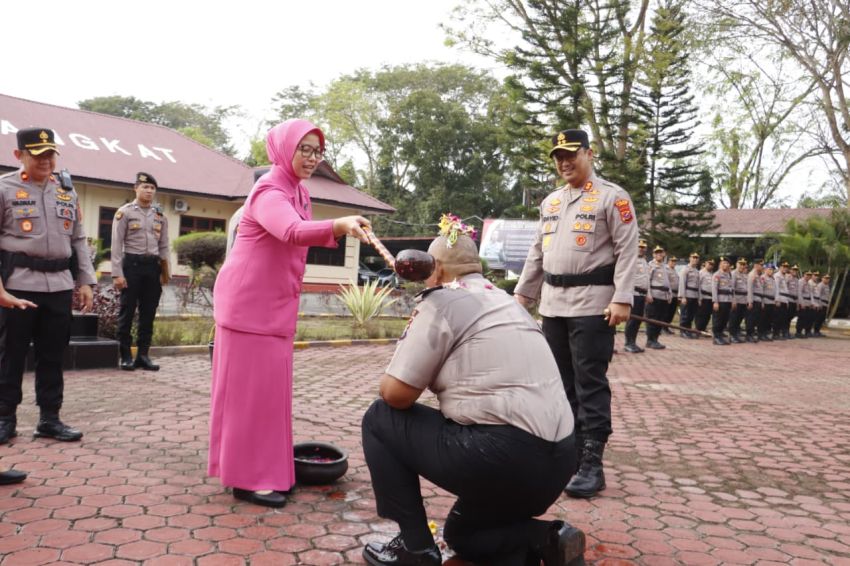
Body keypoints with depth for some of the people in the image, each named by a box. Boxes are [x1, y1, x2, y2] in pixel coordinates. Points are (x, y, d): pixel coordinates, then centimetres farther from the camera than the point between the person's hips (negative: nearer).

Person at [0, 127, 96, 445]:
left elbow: (79, 240, 17)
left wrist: (86, 281, 9)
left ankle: (49, 418, 20)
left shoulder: (67, 192, 13)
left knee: (53, 355, 10)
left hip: (60, 285, 4)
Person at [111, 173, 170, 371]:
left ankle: (143, 355, 12)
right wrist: (117, 274, -12)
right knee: (127, 312, 0)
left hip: (153, 266, 4)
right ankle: (126, 356, 8)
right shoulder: (124, 212, -2)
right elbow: (117, 245, -6)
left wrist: (165, 272, 7)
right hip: (132, 264, -4)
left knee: (149, 312, 6)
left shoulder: (160, 216, 11)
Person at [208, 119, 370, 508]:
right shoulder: (269, 190, -18)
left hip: (275, 304, 9)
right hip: (249, 302, -9)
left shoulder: (299, 191, 11)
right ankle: (247, 478, 5)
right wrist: (338, 223, -55)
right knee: (249, 387, -4)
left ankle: (265, 469, 25)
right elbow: (292, 231, -40)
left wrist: (340, 231, 6)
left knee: (270, 385, 14)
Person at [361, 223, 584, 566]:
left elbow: (395, 393, -7)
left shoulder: (442, 299, -5)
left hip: (503, 456, -9)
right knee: (461, 532, 31)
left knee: (379, 419, 10)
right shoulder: (503, 299, 18)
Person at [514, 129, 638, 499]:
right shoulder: (550, 202, 18)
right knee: (562, 382, 11)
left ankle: (592, 465, -1)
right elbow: (537, 253, 21)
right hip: (553, 303, 7)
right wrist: (522, 293, 17)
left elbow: (627, 250, -9)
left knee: (590, 384, -6)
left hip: (593, 304, -7)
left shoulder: (612, 197, -3)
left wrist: (622, 299, -18)